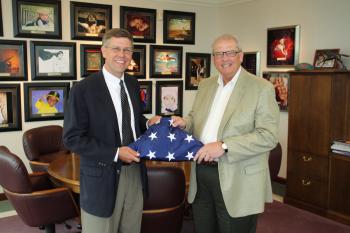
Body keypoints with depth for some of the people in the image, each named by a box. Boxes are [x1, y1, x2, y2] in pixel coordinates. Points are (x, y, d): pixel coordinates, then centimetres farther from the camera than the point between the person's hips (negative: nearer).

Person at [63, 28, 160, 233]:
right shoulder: (83, 89, -13)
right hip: (102, 177, -5)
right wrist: (115, 153, -20)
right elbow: (72, 138, -14)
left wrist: (149, 123, -3)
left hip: (135, 172, 6)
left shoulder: (133, 84, 6)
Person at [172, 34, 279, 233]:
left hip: (238, 181, -5)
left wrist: (224, 146, -22)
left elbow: (269, 136, -15)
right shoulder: (205, 85, 11)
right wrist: (185, 123, -3)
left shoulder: (262, 88, -8)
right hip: (201, 174, 6)